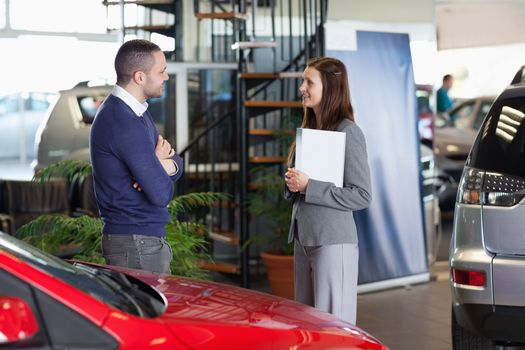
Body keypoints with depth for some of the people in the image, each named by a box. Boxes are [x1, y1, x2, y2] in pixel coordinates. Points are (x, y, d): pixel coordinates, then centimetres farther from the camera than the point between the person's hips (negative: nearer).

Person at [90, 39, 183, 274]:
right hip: (137, 245, -10)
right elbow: (162, 194, -23)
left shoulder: (137, 111, 11)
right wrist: (162, 163, -1)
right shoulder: (124, 124, -21)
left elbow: (177, 163, 13)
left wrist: (167, 165, -11)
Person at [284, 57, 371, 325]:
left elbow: (362, 196, -14)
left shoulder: (347, 132, -11)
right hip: (303, 239, 8)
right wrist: (292, 184, 0)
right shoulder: (309, 129, 14)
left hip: (333, 242, -8)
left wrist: (308, 187, -18)